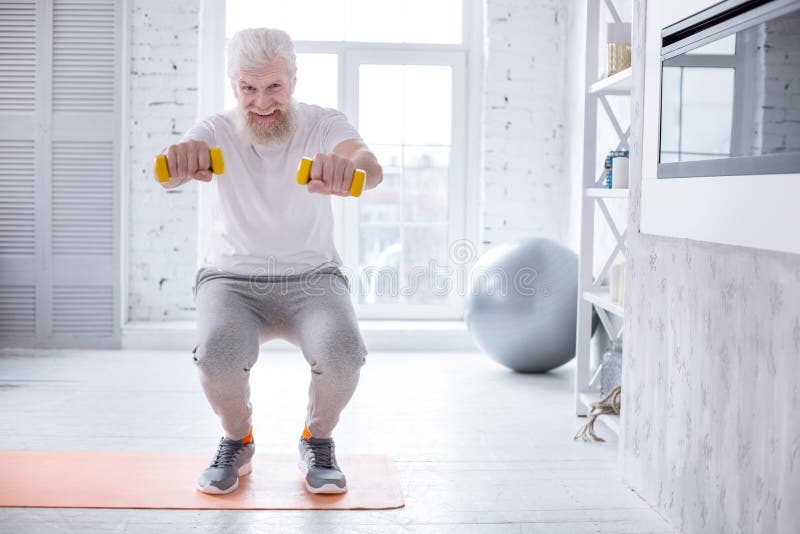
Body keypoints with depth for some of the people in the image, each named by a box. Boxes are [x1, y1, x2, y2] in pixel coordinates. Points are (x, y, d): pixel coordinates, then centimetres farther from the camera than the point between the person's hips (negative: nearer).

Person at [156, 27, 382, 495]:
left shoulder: (324, 125, -9)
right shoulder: (217, 132, -7)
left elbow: (371, 167, -32)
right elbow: (171, 172, -31)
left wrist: (351, 166, -59)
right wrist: (179, 163, -58)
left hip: (313, 278, 0)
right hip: (232, 280, 0)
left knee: (343, 353, -31)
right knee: (218, 353, -32)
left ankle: (318, 441, 3)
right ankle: (238, 441, 2)